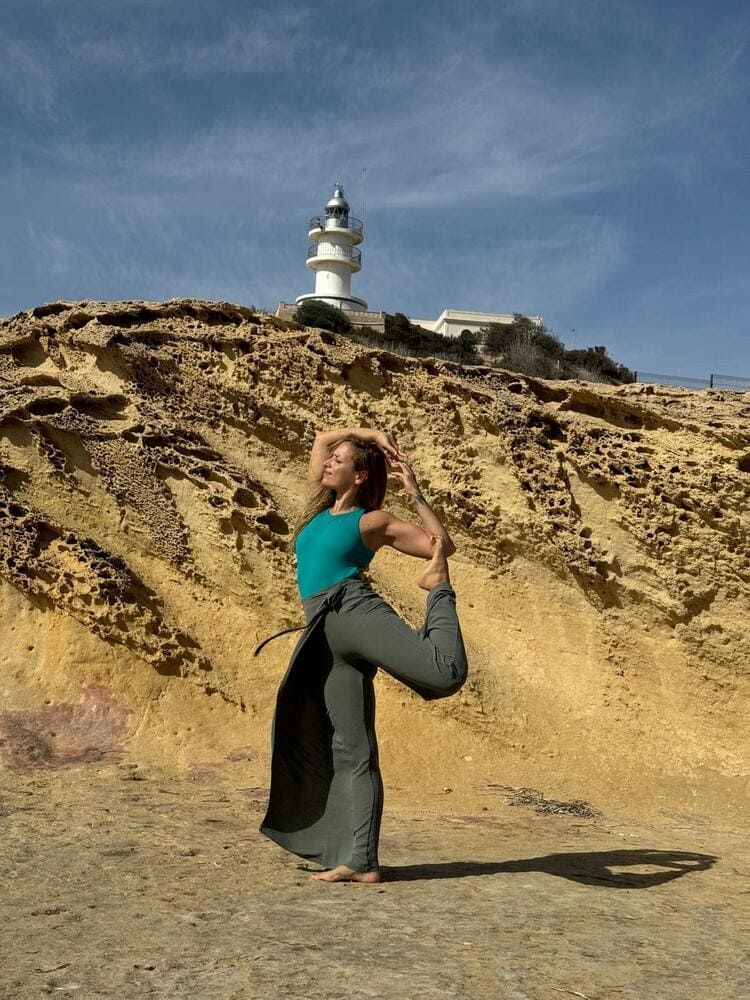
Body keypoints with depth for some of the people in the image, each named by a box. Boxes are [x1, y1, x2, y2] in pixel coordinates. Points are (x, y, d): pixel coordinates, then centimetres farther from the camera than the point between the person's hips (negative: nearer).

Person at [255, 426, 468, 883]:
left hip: (356, 611, -5)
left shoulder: (373, 520, 5)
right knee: (350, 751, 2)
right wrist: (372, 432, 25)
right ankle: (359, 861, 4)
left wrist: (414, 491, 0)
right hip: (325, 634, 5)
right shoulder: (322, 507, 23)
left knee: (445, 673, -29)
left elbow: (444, 545, 2)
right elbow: (322, 438, 32)